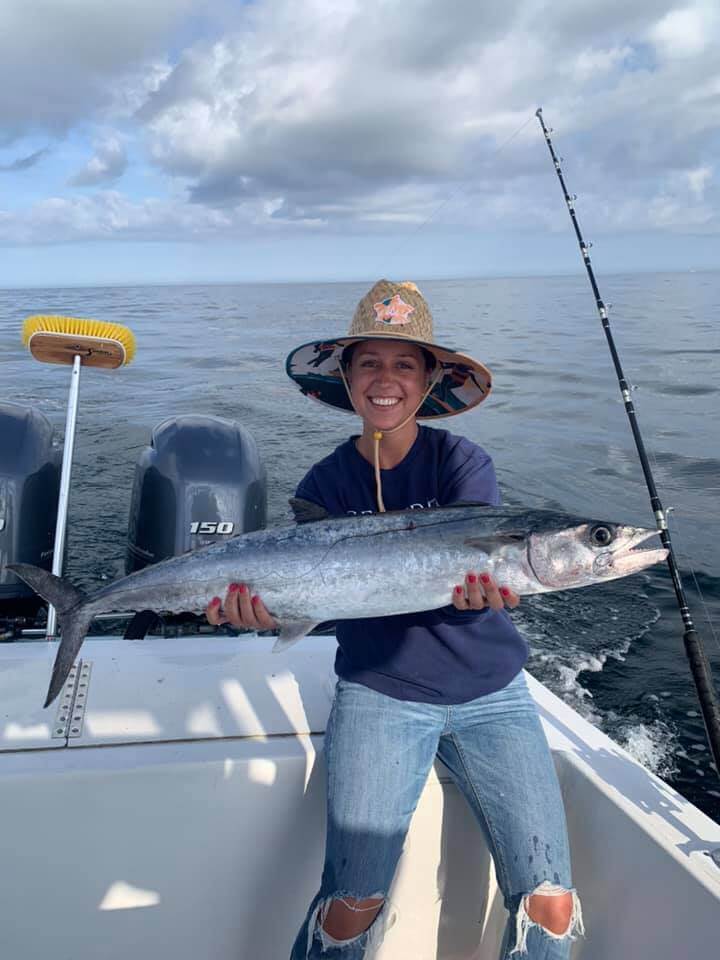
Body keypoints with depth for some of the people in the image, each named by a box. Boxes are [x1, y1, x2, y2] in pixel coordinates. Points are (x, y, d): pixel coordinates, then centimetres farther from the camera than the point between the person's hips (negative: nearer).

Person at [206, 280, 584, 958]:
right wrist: (267, 608, -33)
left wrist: (480, 586, -42)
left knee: (549, 904, -5)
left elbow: (476, 557, -19)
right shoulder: (326, 483, 0)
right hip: (379, 692, 0)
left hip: (490, 694, 1)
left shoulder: (463, 464, -4)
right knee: (354, 903, -11)